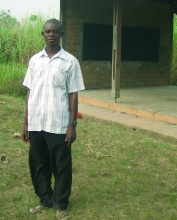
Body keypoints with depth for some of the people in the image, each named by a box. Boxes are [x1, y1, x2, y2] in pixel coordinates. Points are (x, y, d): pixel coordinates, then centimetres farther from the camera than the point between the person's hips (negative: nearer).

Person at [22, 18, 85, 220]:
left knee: (61, 166, 7)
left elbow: (73, 95, -3)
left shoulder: (70, 61, -3)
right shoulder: (35, 60, 8)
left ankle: (60, 204, 24)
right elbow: (30, 92, 9)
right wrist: (26, 122, 7)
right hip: (36, 124, 4)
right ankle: (44, 199, 32)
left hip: (58, 124, -3)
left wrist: (72, 124, -7)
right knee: (38, 165, 13)